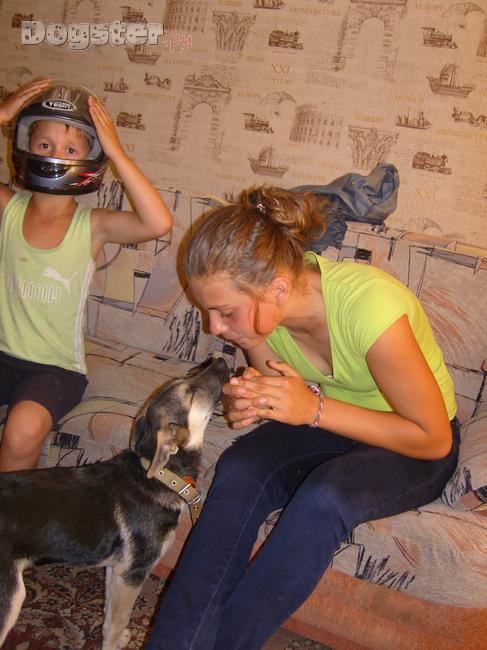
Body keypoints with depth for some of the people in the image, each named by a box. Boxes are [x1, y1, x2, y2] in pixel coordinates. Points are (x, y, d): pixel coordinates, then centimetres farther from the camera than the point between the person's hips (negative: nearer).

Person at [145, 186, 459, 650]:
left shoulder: (369, 306, -33)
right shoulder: (258, 304, -16)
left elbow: (434, 439, -22)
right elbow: (270, 379, 3)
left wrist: (314, 409, -30)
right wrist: (250, 400, -21)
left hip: (411, 448, -4)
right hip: (322, 421, 4)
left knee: (324, 496, -33)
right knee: (238, 471, -25)